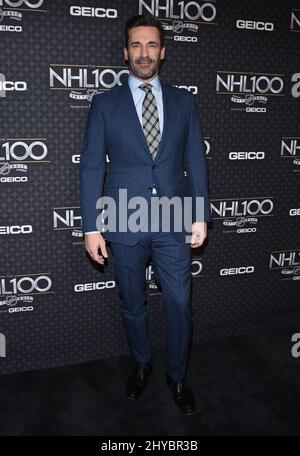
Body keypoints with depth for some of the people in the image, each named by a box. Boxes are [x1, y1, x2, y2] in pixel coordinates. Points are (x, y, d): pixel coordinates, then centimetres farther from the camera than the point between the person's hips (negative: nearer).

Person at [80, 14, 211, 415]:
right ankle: (142, 364, 41)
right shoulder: (105, 104, 2)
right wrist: (92, 227, -6)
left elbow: (196, 161, 6)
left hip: (174, 224, 1)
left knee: (179, 305, 8)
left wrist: (201, 216, 0)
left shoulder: (184, 101, 7)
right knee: (132, 305, 15)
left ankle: (177, 376, 31)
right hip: (124, 226, 0)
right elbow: (92, 167, -1)